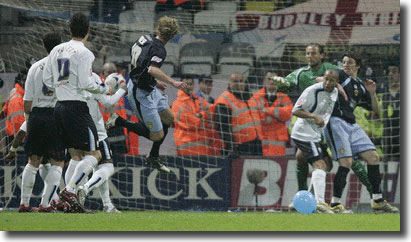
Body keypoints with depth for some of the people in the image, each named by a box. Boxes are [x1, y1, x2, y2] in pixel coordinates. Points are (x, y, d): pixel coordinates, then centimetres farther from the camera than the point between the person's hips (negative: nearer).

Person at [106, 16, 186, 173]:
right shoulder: (159, 50, -23)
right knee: (157, 135, -5)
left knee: (169, 118, 20)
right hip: (141, 94, -10)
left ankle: (154, 157, 32)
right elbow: (152, 70, -40)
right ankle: (119, 122, 1)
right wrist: (172, 82, -35)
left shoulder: (144, 39, 5)